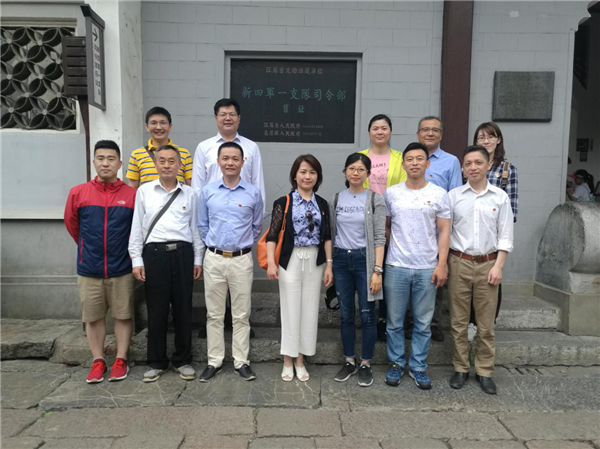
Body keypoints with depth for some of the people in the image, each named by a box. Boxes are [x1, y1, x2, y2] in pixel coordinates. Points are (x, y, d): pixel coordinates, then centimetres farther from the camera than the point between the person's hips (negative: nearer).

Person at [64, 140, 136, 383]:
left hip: (121, 269, -1)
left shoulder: (132, 195, -6)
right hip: (89, 269, 1)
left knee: (123, 315, 8)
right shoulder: (77, 193, -2)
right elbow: (71, 224, 13)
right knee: (93, 318, 11)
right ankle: (98, 362, 25)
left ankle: (121, 361, 22)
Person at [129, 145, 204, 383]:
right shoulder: (144, 191, 7)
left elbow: (195, 227, 12)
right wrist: (136, 260, 2)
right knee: (156, 310, 5)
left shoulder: (189, 193, 9)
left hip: (182, 253, 1)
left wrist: (198, 259, 9)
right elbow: (137, 227, 7)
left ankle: (183, 360, 22)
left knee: (183, 308, 7)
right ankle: (156, 362, 21)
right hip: (154, 253, -1)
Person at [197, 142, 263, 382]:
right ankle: (214, 361, 22)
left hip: (241, 260, -1)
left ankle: (241, 361, 20)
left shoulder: (253, 193, -2)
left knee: (241, 314, 7)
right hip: (214, 259, 1)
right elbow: (202, 225, 12)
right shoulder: (207, 192, 1)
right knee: (214, 314, 9)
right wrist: (213, 245, 12)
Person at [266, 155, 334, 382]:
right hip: (290, 260, -3)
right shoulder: (283, 202, -3)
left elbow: (326, 236, 9)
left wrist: (329, 264, 4)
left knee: (310, 310, 8)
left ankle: (300, 360, 23)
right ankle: (288, 361, 18)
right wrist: (271, 262, -17)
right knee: (290, 310, 3)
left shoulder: (322, 204, 8)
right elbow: (272, 235, -7)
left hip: (315, 261, 3)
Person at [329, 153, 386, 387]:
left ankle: (365, 365, 20)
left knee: (367, 315, 4)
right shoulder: (336, 199, 7)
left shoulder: (375, 199, -3)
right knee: (345, 314, 11)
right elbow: (331, 234, 10)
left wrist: (377, 270, -12)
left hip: (364, 259, -3)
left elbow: (379, 237, -6)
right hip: (341, 259, 3)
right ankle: (349, 362, 26)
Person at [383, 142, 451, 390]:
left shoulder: (439, 194, 2)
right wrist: (390, 250, 2)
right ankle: (396, 364, 25)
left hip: (427, 268, 0)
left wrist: (441, 264, -4)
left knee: (423, 323, 9)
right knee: (395, 321, 9)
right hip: (396, 267, 0)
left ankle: (418, 366, 24)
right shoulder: (391, 193, 4)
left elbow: (444, 232, 2)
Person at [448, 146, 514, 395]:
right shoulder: (454, 195, 1)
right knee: (458, 321, 7)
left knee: (486, 323, 7)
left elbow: (505, 236, 3)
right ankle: (460, 368, 21)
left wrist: (498, 266, -4)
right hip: (459, 263, 0)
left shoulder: (500, 197, 2)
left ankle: (484, 371, 21)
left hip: (487, 264, 0)